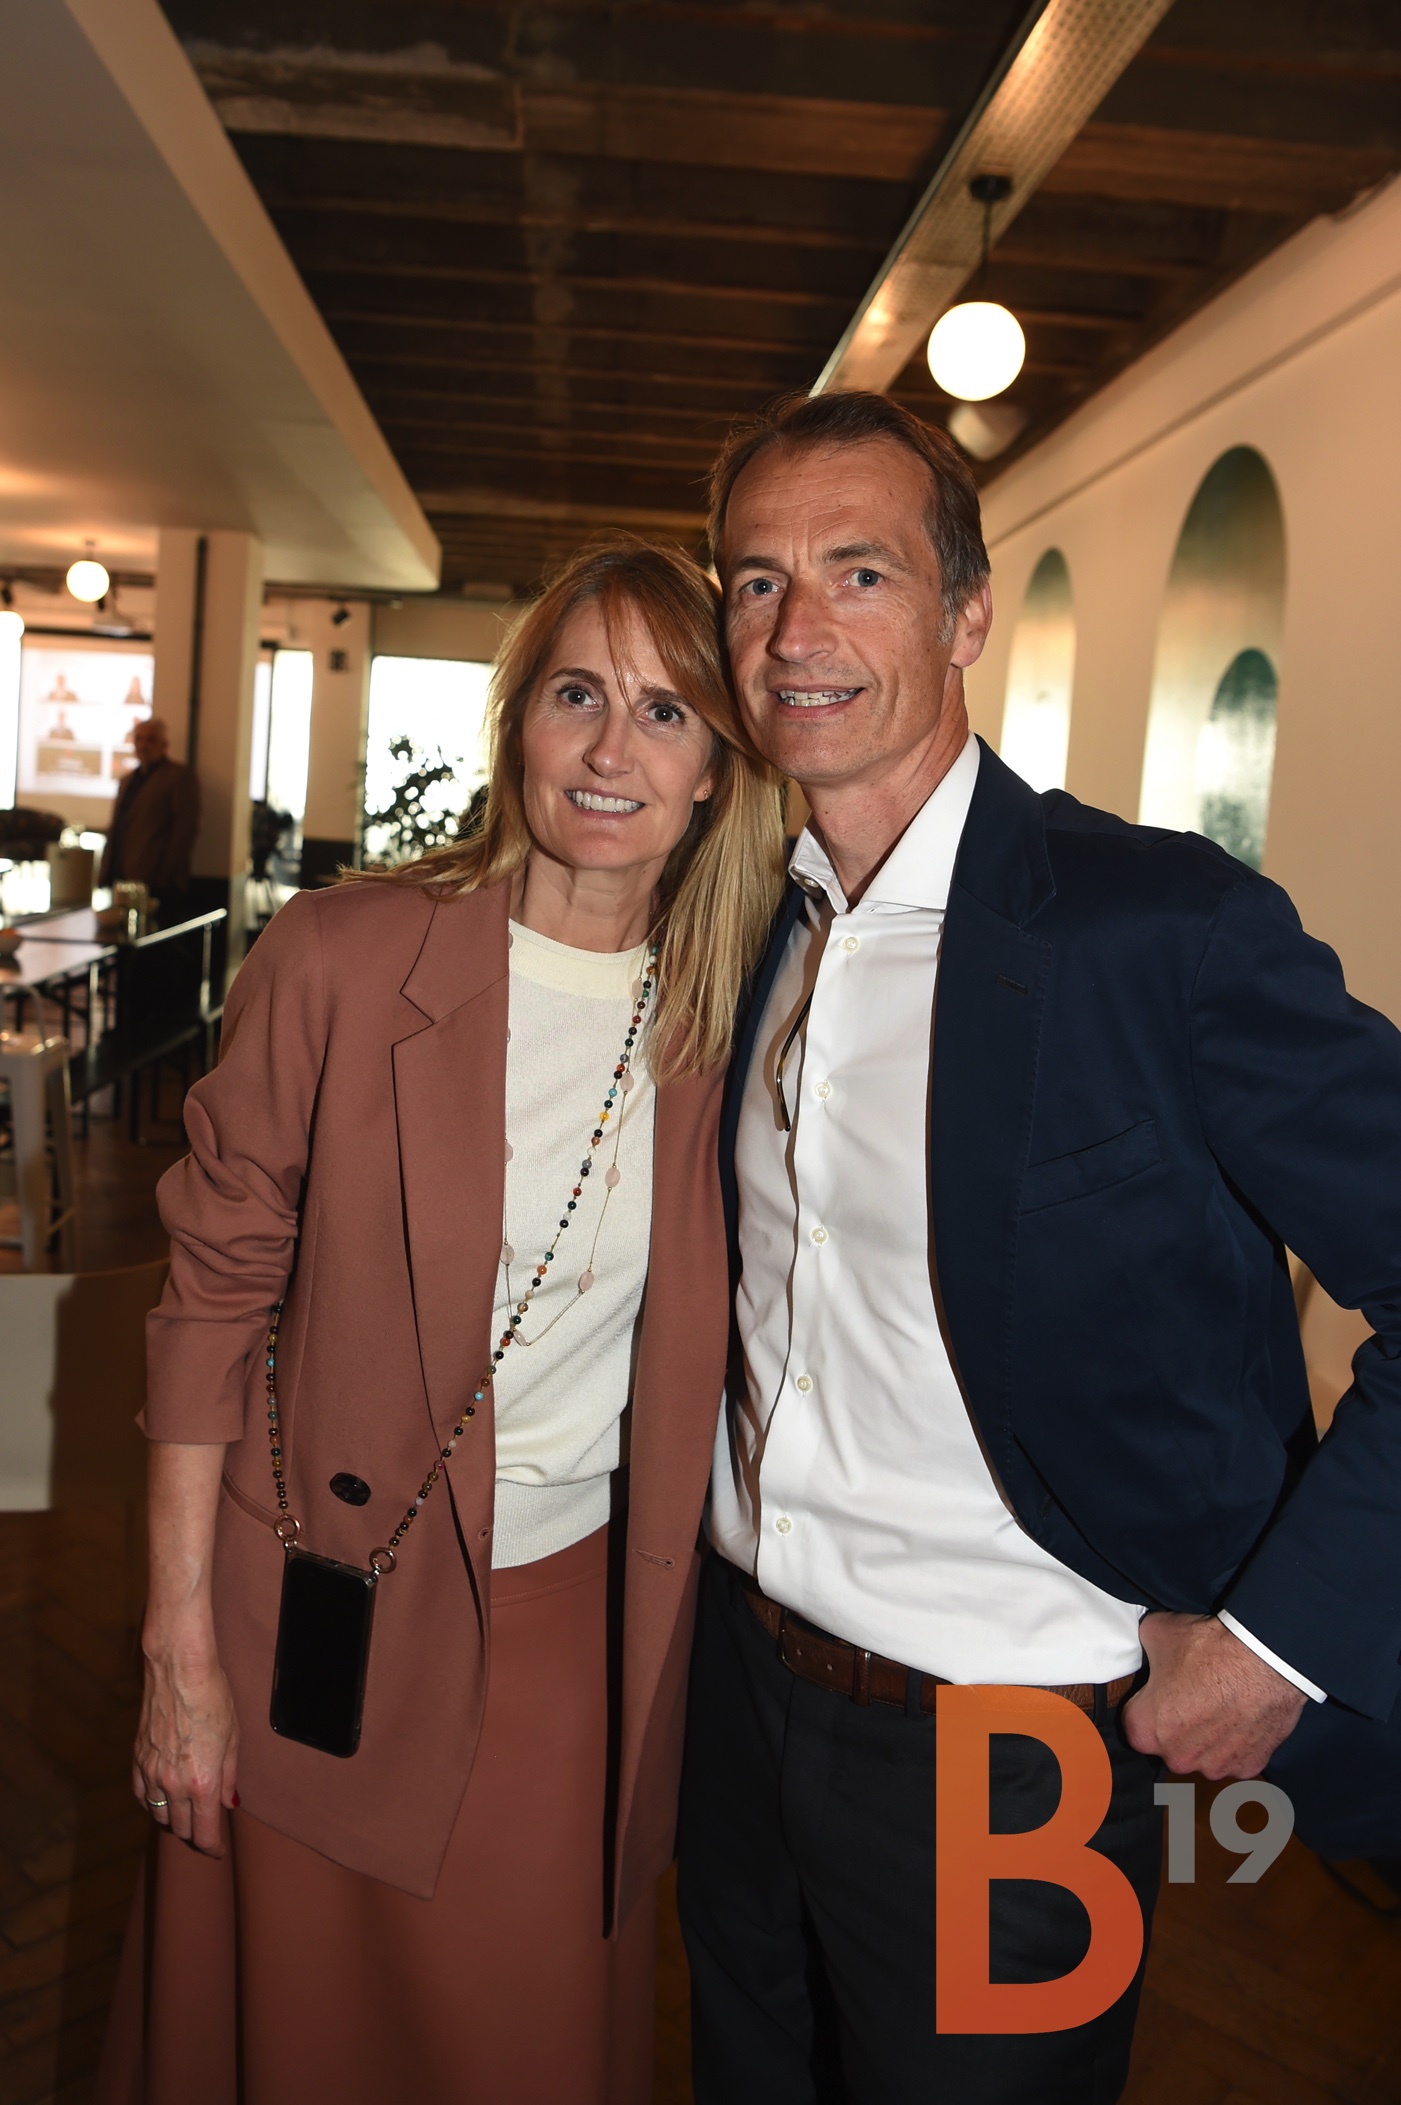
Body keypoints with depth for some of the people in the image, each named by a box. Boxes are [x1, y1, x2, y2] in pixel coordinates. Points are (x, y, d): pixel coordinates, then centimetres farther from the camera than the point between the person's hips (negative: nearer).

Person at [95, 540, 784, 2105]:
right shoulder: (341, 957, -13)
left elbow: (689, 1349, 6)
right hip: (327, 1617, -2)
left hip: (577, 1620, 3)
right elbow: (213, 1298, -8)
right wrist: (183, 1648, -8)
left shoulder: (728, 1013, -3)